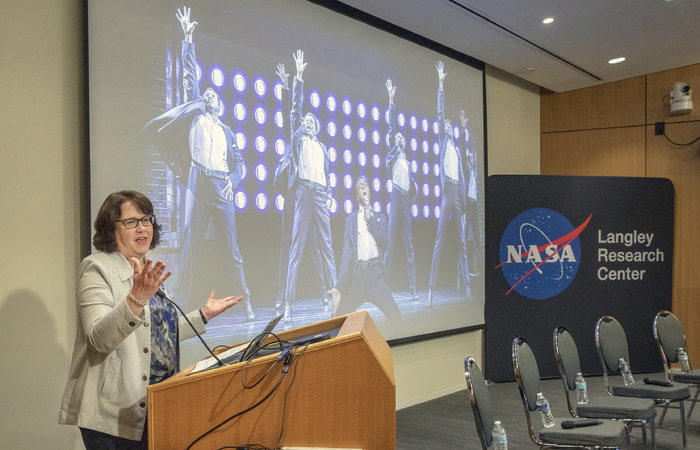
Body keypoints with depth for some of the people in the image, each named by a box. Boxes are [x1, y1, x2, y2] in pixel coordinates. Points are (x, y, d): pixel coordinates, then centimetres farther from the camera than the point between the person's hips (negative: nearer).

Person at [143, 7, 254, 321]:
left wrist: (233, 181, 1)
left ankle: (246, 301, 3)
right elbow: (189, 77, 12)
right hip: (198, 181, -2)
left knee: (231, 245, 0)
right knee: (191, 239, -8)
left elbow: (238, 161, 21)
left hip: (221, 186, 2)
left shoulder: (226, 131, 23)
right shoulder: (195, 115, 17)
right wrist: (188, 40, 8)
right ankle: (183, 300, -8)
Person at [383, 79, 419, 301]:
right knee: (391, 242, -9)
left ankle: (413, 287, 5)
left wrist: (413, 193, 9)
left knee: (409, 245, 4)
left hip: (406, 200, 5)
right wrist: (391, 102, -3)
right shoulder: (393, 155, 9)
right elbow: (391, 128, 1)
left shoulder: (407, 162, 24)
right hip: (396, 198, -5)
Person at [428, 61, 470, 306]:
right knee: (439, 242, -9)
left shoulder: (457, 149, 22)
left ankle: (465, 284, 12)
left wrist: (464, 198, 10)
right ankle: (431, 288, -11)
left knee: (462, 241, 7)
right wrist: (441, 84, 2)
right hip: (446, 192, -5)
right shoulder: (442, 141, 11)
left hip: (458, 193, 5)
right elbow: (440, 112, 5)